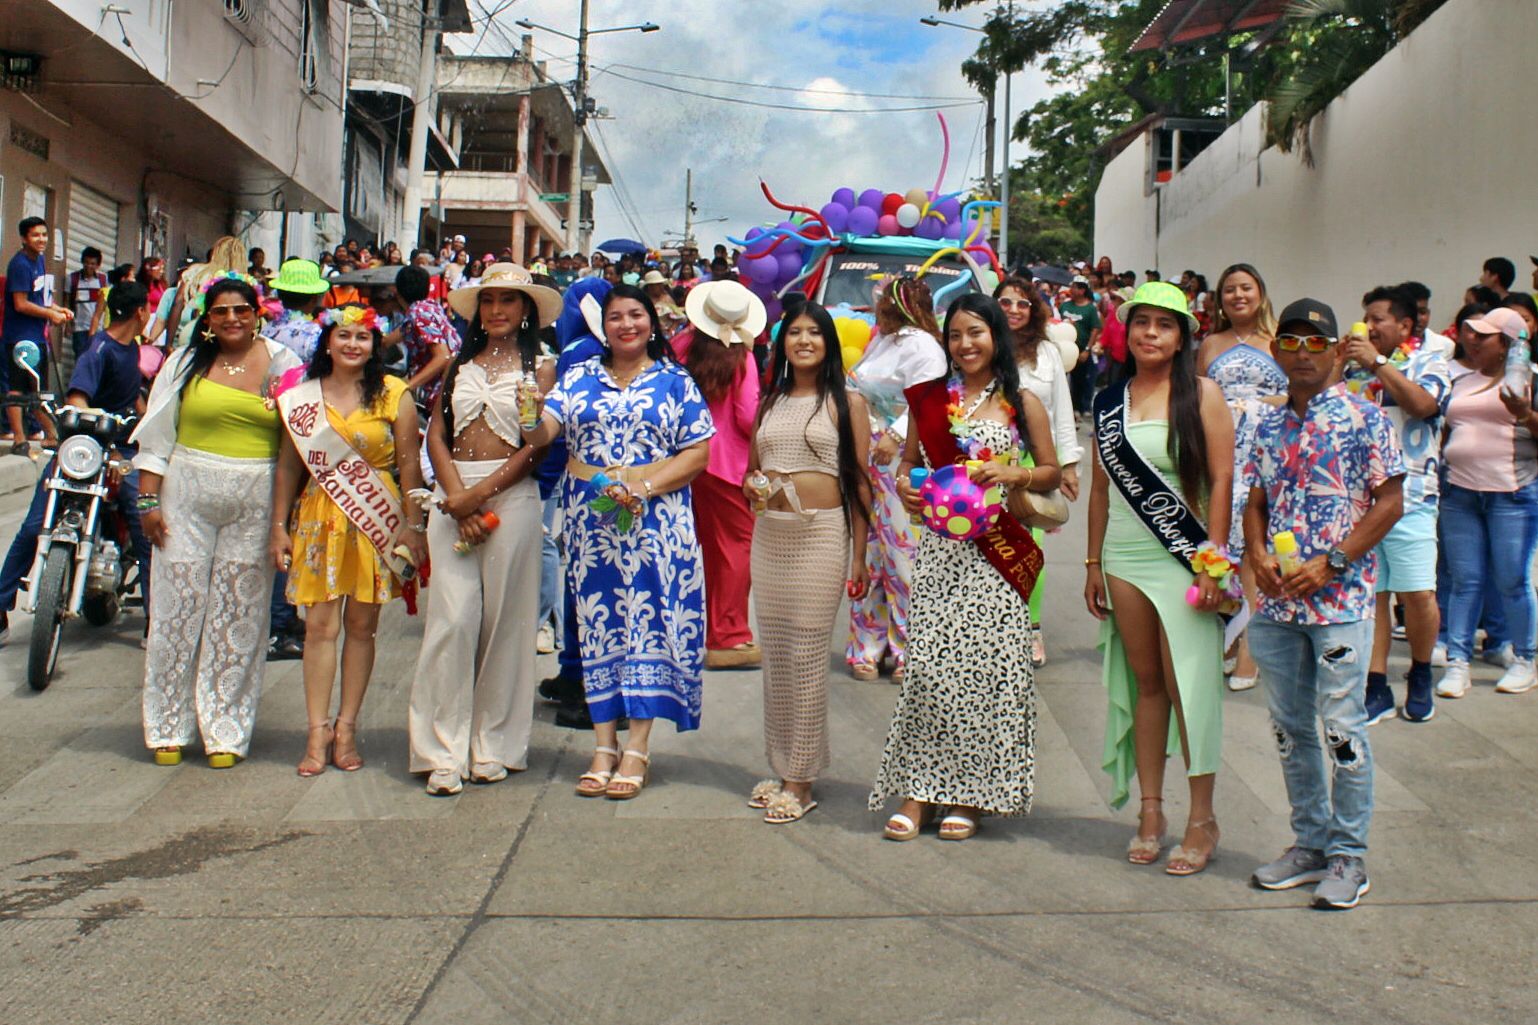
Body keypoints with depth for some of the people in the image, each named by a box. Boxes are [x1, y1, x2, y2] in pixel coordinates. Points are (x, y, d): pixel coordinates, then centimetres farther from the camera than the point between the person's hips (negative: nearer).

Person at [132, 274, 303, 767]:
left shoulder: (282, 364, 6)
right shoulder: (186, 363, 8)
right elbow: (155, 437, 7)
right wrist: (149, 501, 0)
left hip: (255, 504, 0)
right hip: (188, 496, 1)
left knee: (239, 617, 4)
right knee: (179, 606, 2)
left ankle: (224, 731, 13)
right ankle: (169, 728, 15)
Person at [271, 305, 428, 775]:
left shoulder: (393, 395, 2)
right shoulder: (301, 397, 7)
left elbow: (408, 464, 0)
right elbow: (288, 465, 9)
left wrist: (413, 525, -5)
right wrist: (280, 526, 6)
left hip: (376, 521, -1)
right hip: (320, 519, 1)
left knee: (361, 625, 4)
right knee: (320, 624, -2)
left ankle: (347, 727, 13)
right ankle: (318, 731, 3)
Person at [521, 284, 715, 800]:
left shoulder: (675, 381, 4)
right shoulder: (579, 379, 10)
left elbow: (697, 452, -3)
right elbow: (541, 433, -1)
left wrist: (642, 489, -15)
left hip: (655, 517, -2)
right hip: (590, 518, 2)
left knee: (649, 620, -2)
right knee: (598, 621, 5)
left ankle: (638, 749, 7)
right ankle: (603, 745, 14)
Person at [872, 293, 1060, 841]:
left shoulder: (1023, 403, 5)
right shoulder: (928, 399, 9)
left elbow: (1051, 472, 10)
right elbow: (909, 459, 19)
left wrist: (1015, 474, -9)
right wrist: (904, 485, -2)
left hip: (999, 549, -1)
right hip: (941, 544, 1)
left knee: (985, 663, -1)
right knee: (928, 662, -6)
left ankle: (967, 794, 12)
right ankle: (918, 790, 5)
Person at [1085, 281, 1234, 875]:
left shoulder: (1201, 395, -1)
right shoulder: (1110, 403, 11)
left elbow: (1222, 480, -6)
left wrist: (1213, 562, -12)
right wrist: (1094, 563, 12)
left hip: (1183, 559, -4)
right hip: (1124, 559, 4)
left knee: (1187, 684, -3)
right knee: (1145, 683, 10)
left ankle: (1202, 820, 8)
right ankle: (1150, 810, 18)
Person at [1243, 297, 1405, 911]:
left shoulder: (1364, 419, -5)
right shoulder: (1269, 427, 10)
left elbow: (1389, 501, -7)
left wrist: (1330, 563, -15)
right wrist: (1257, 555, -6)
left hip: (1341, 600, -5)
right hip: (1277, 602, 5)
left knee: (1342, 728, 0)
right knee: (1290, 728, 12)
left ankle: (1349, 854, 14)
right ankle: (1310, 843, 26)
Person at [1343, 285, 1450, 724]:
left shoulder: (1429, 362, 5)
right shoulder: (1353, 367, 16)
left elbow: (1423, 405, -15)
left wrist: (1378, 363, -10)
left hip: (1410, 495, -3)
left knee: (1418, 594, -6)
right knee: (1369, 594, 3)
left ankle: (1420, 678, 17)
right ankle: (1376, 688, 9)